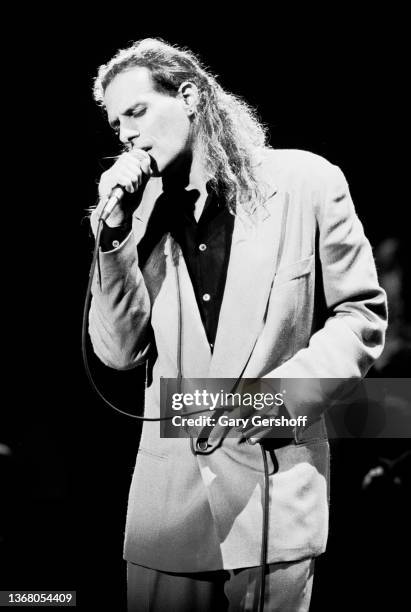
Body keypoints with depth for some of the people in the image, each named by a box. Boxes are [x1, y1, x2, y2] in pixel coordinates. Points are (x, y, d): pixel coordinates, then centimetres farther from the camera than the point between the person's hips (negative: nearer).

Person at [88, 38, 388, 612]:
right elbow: (119, 352, 3)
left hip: (276, 493, -3)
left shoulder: (306, 182, -2)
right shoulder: (143, 213, 8)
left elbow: (362, 317, -1)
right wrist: (116, 234, -8)